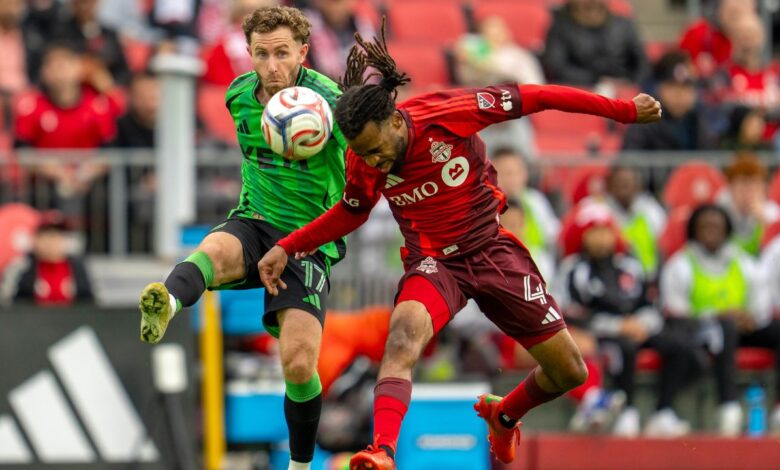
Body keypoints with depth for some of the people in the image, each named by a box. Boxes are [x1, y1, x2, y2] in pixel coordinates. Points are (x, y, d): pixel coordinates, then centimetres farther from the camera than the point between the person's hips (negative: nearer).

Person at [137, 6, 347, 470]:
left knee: (299, 364, -14)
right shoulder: (240, 96, 2)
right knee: (214, 251, -35)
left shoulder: (329, 103, -16)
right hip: (254, 222, 3)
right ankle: (165, 304, -69)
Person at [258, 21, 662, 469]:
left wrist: (622, 110, -10)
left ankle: (504, 415, 35)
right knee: (405, 333, -35)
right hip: (433, 263, 0)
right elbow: (351, 211, 12)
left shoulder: (449, 113, -23)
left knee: (569, 372, 3)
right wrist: (287, 248, 1)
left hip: (494, 251, 0)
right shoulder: (363, 163, -11)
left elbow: (534, 97, -14)